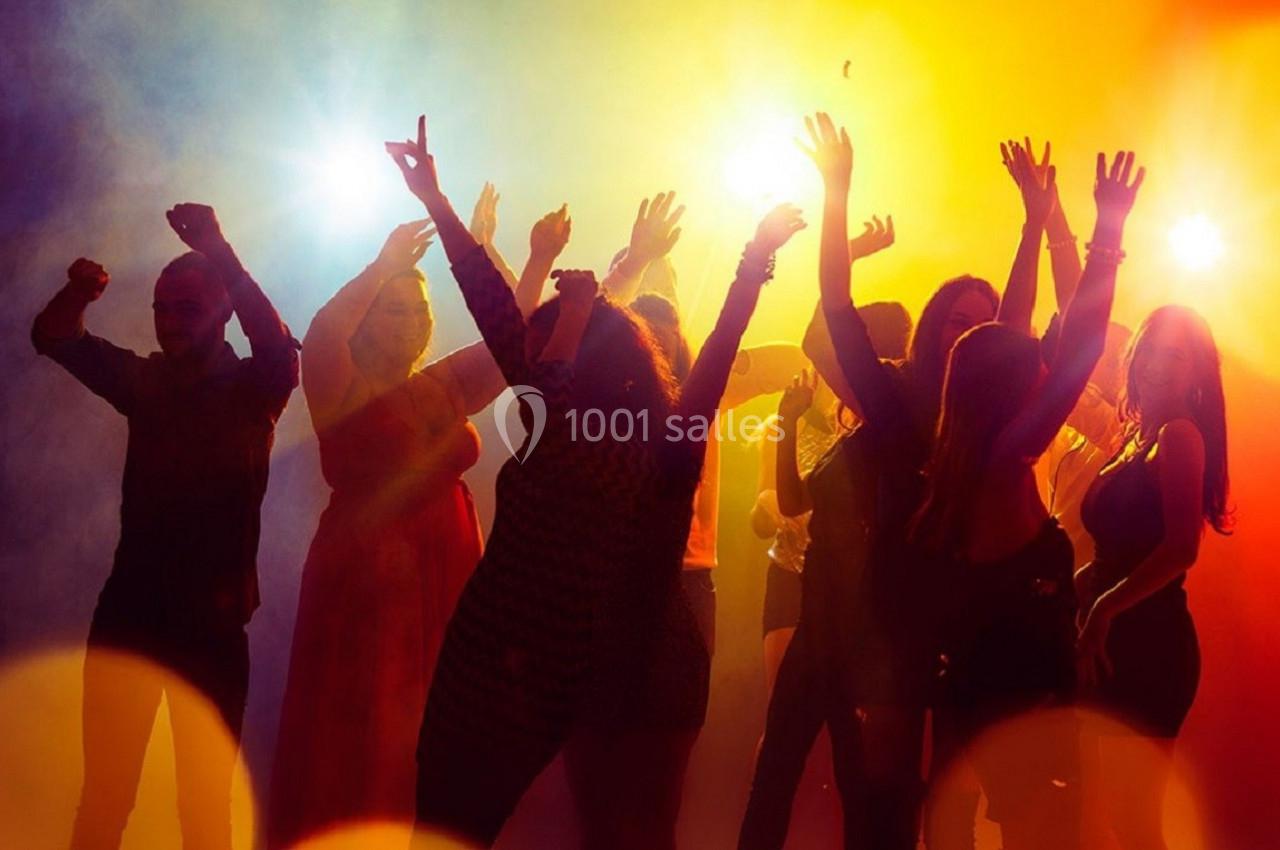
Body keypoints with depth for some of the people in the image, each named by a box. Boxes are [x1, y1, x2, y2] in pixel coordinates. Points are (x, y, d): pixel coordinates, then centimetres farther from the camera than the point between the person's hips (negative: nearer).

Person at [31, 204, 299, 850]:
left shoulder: (251, 388, -2)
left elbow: (279, 348, -23)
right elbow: (53, 338, 4)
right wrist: (79, 293, -19)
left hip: (211, 624, -3)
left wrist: (219, 254, -34)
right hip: (128, 612, 3)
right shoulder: (145, 380, 9)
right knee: (102, 796, 6)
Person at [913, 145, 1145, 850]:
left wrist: (1037, 220, 15)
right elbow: (1078, 352, -23)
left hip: (980, 687, 9)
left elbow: (1007, 335, 10)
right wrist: (1109, 232, -18)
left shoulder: (958, 457, 2)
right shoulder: (1003, 465, -19)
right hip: (1022, 694, -9)